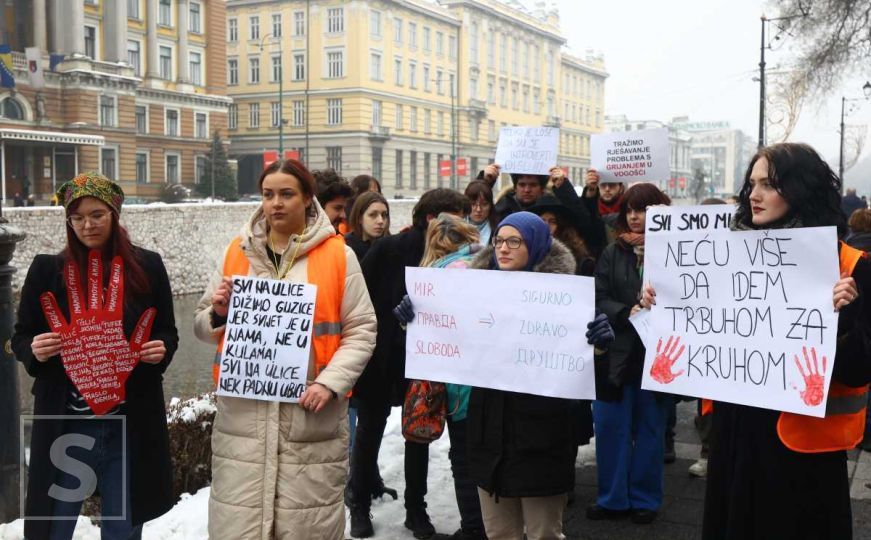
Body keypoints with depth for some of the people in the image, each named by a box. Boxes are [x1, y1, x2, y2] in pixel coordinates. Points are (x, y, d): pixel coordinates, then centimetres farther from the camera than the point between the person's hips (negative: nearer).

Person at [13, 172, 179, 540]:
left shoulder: (147, 266, 0)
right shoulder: (47, 269, -1)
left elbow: (168, 333, 8)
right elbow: (21, 337, 5)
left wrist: (161, 350, -14)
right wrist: (35, 351, -17)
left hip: (130, 424, 1)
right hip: (66, 425, 0)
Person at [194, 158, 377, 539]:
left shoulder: (337, 254, 1)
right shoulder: (237, 252, 10)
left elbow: (361, 330, 0)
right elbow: (203, 327, 15)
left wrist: (330, 383, -13)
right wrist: (219, 313, -7)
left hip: (311, 415, -2)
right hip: (243, 415, 2)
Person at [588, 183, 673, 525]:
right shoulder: (612, 253, 5)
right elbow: (598, 299, -3)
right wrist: (627, 314, -18)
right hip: (616, 352, 3)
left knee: (649, 429, 11)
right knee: (610, 427, 6)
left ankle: (645, 499, 24)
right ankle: (613, 497, 20)